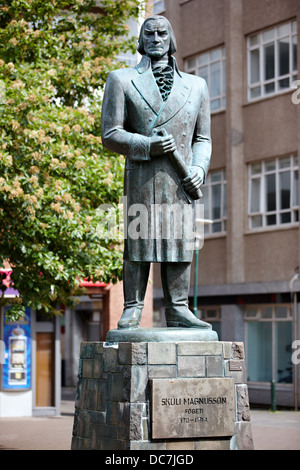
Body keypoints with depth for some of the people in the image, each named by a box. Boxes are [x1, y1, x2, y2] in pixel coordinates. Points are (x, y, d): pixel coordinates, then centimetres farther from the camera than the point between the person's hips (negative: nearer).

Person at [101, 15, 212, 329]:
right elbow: (110, 134, 2)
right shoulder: (122, 80, 10)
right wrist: (148, 145, -12)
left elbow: (203, 138, 20)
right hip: (141, 177, -3)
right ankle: (132, 309, 0)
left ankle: (178, 310, 6)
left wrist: (199, 168, 0)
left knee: (180, 242, 1)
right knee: (138, 241, -5)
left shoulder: (196, 86, 19)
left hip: (181, 181, 3)